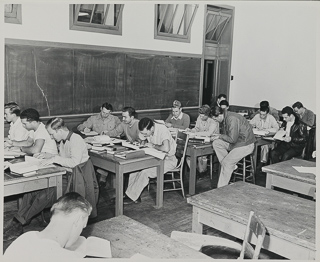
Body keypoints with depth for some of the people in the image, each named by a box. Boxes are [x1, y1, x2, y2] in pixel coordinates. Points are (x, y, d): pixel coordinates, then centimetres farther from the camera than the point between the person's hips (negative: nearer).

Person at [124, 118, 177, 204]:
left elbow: (166, 148, -41)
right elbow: (143, 142, 14)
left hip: (168, 159, -8)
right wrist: (143, 143, -9)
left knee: (144, 172, -25)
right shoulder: (145, 131, -6)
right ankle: (134, 196, -8)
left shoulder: (162, 130, -28)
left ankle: (131, 197, -9)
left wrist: (153, 145, -25)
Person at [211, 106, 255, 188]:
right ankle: (231, 166, -3)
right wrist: (217, 136, -2)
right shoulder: (226, 118, 5)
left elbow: (232, 139, -25)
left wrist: (220, 136, -12)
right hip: (236, 142, 10)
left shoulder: (232, 119, -25)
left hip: (245, 145, -10)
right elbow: (227, 134, 15)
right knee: (216, 143, -6)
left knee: (226, 163, -18)